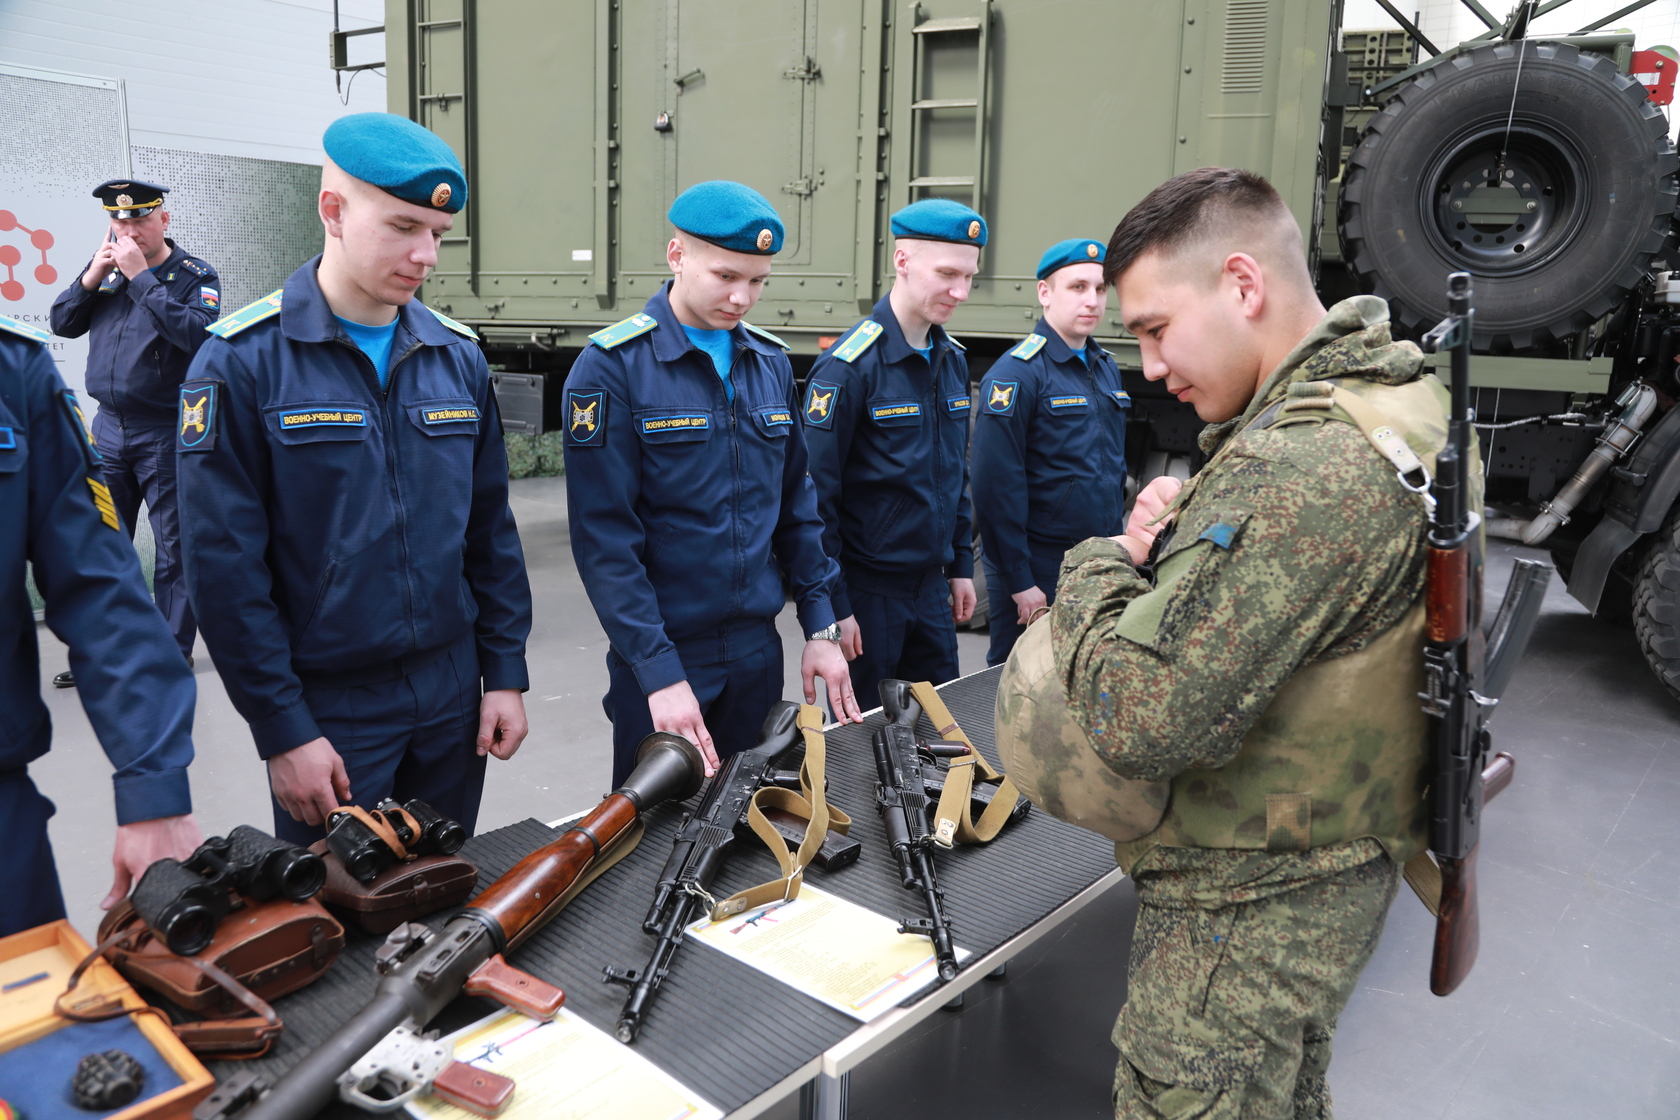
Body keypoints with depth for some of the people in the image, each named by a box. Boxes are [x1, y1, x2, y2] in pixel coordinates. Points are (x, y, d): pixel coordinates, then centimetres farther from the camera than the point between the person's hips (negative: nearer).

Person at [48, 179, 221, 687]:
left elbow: (196, 333, -22)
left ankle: (175, 650, 12)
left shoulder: (194, 275, -5)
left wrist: (141, 276, -21)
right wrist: (92, 276, -5)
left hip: (166, 432, -5)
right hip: (108, 426, 5)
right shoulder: (107, 265, 8)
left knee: (173, 548, 1)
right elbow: (62, 323, 9)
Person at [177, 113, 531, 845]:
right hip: (327, 709, -4)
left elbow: (491, 530, 8)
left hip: (451, 695, 4)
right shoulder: (243, 360, -10)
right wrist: (283, 730, -12)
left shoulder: (459, 357, 4)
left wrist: (504, 672, 4)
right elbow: (224, 564, -11)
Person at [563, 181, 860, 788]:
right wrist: (660, 673, -19)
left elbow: (796, 503, 10)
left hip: (757, 648, 5)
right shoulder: (612, 366, -12)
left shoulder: (772, 361, 5)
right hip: (659, 654, -5)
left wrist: (820, 627, 5)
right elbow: (605, 538, -16)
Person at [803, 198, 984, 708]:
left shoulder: (953, 359, 6)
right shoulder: (848, 365, -17)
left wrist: (961, 566, 14)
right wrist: (833, 607, -17)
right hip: (867, 589, -7)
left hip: (932, 586, 7)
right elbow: (817, 497, -17)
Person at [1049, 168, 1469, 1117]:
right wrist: (1172, 540, -5)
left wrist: (1097, 570, -16)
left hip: (1247, 912, -9)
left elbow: (1142, 723, -33)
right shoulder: (1401, 394, 3)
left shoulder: (1301, 470, -30)